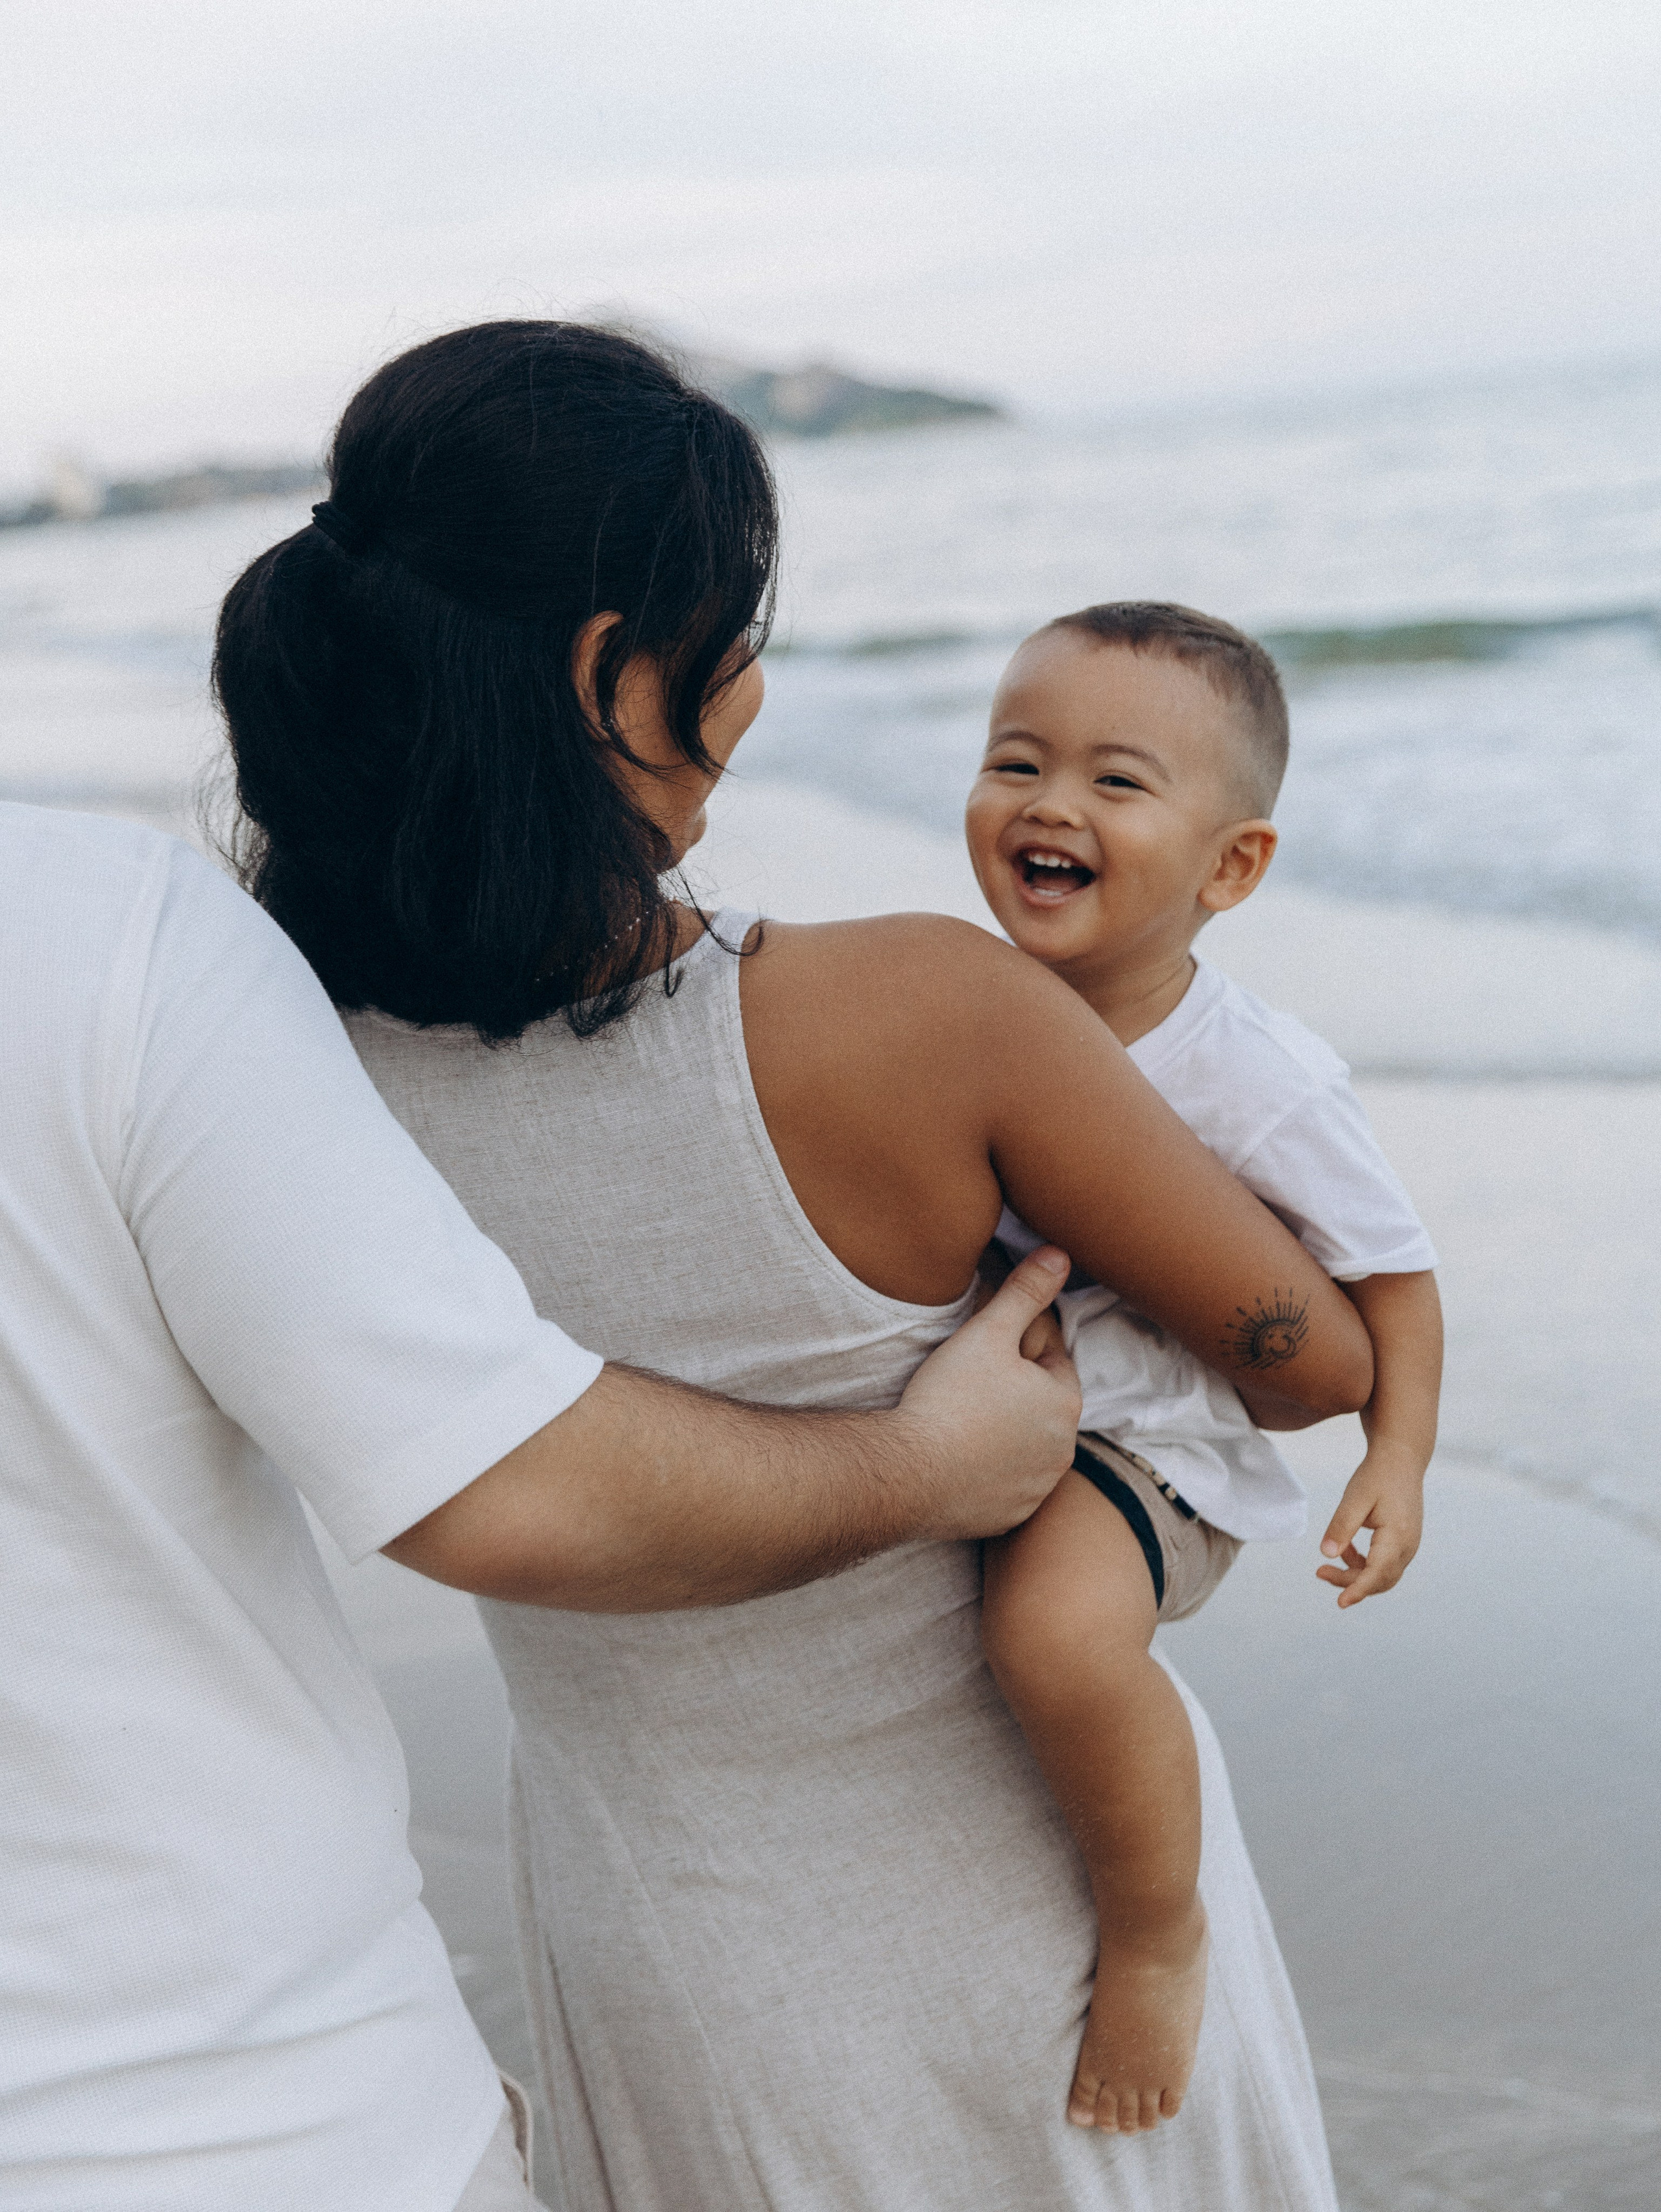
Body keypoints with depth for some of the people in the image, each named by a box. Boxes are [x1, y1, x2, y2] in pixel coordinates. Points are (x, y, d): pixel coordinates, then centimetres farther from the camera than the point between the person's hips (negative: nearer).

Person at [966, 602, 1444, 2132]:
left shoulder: (1257, 1083, -16)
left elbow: (1389, 1269, -3)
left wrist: (1400, 1458, -12)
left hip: (1138, 1438, -7)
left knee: (1060, 1631, -36)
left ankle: (1158, 1924, -7)